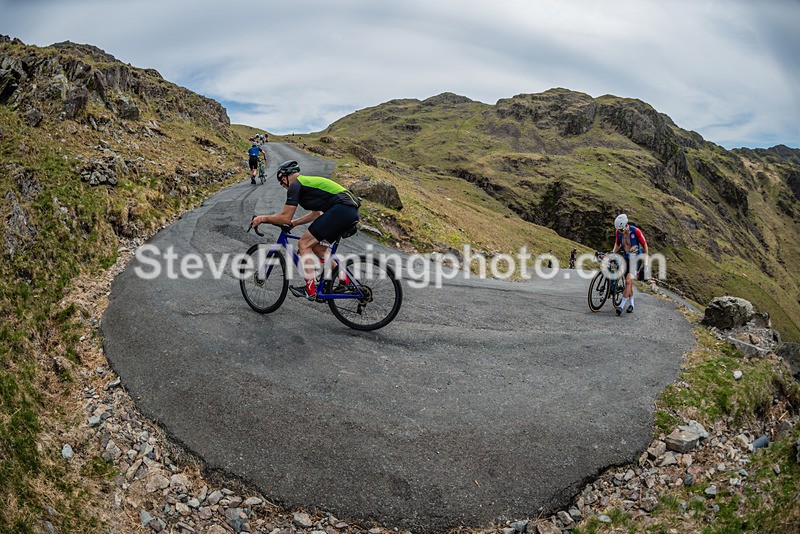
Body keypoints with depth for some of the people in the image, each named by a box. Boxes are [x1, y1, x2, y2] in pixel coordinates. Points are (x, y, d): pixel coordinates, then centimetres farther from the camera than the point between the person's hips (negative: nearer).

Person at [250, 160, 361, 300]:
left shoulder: (295, 185, 1)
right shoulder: (309, 181, 29)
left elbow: (285, 217, -2)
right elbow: (316, 214, 38)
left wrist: (263, 218, 13)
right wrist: (293, 222, 37)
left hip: (341, 209, -9)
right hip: (352, 211, 9)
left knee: (304, 244, -1)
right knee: (317, 246, 20)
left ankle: (310, 290, -2)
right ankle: (345, 281, 17)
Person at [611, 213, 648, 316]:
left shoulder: (635, 231, -21)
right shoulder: (618, 232, -7)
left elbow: (644, 245, -10)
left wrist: (646, 260, -9)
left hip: (635, 258, -5)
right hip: (625, 258, 5)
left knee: (628, 281, -16)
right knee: (629, 282, 11)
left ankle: (622, 305, -15)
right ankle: (631, 304, 24)